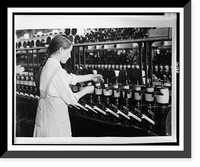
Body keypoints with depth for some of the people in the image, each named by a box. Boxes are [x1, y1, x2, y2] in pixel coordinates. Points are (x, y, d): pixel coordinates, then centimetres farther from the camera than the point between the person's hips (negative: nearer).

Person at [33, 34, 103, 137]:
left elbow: (71, 78, 17)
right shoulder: (57, 71, -24)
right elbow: (71, 99, -17)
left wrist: (91, 77, 21)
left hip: (45, 116, 9)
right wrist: (86, 90, 0)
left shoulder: (48, 66, 4)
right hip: (55, 119, -9)